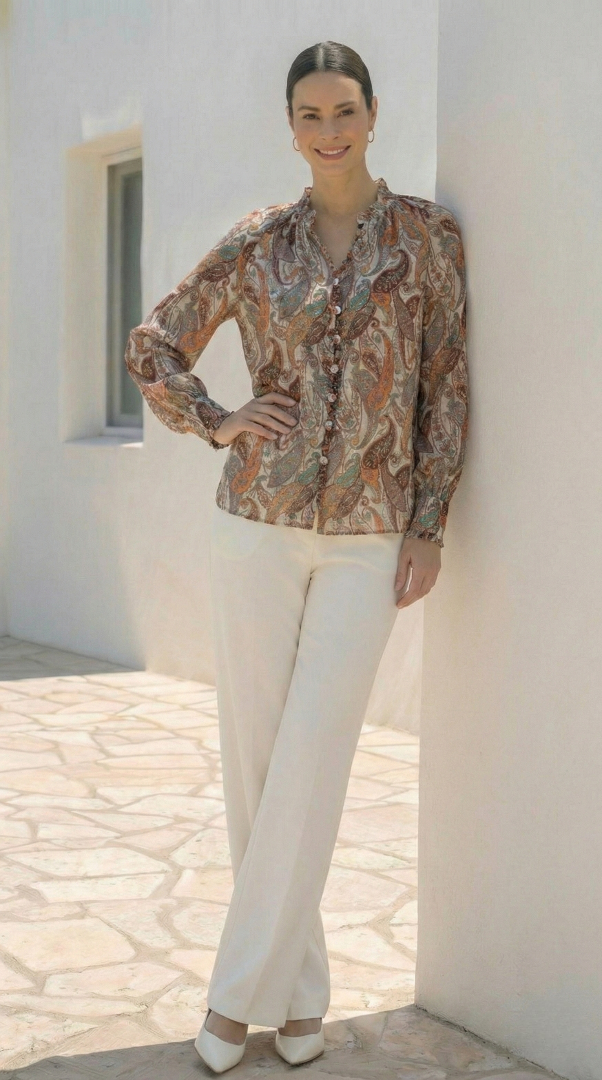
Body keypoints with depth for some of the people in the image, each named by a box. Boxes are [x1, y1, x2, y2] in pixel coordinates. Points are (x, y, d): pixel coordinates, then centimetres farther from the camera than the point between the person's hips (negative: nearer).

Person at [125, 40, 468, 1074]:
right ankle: (295, 977, 21)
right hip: (259, 523, 2)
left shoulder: (428, 234, 2)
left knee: (311, 758, -6)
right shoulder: (255, 243, 5)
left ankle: (246, 988, 5)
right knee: (253, 751, 5)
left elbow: (446, 386, 2)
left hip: (371, 538, -2)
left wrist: (428, 528, -4)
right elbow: (153, 347, 14)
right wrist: (217, 422, -2)